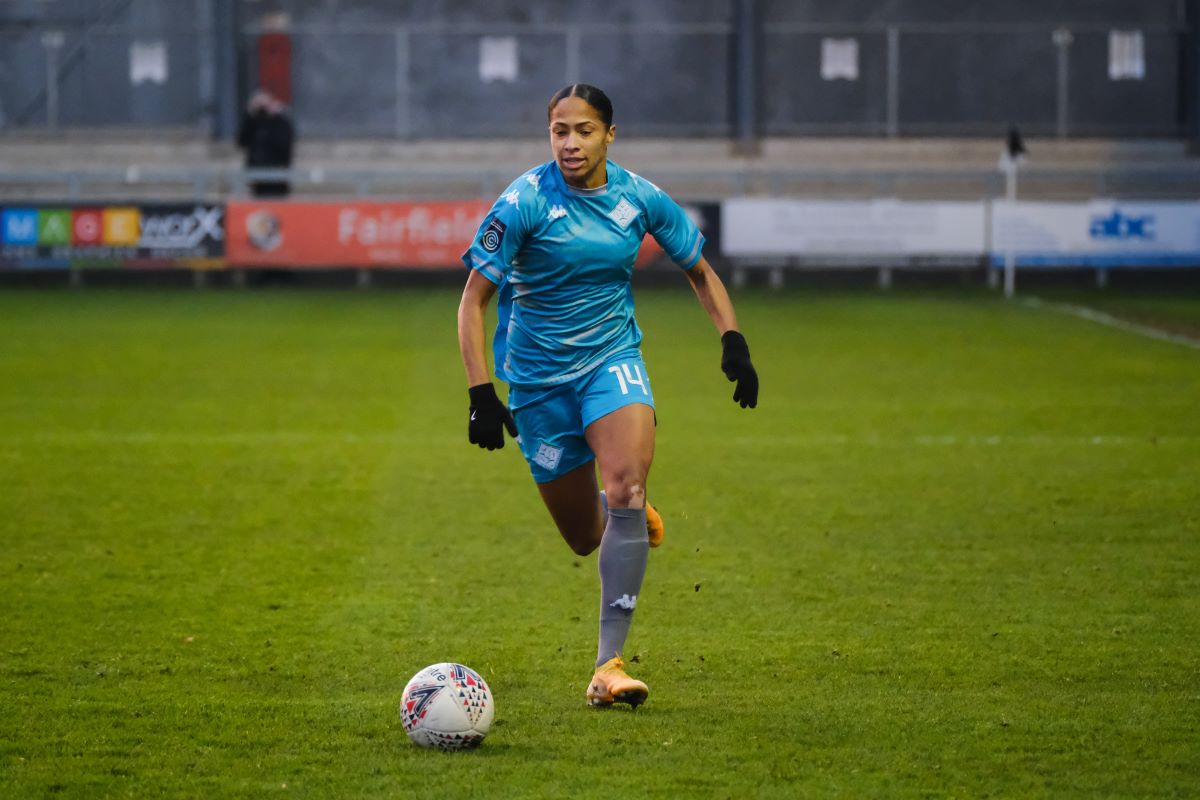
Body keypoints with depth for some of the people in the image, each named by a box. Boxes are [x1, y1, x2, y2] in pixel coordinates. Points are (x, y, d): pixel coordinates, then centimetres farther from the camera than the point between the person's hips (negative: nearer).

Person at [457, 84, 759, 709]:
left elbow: (699, 270, 11)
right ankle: (631, 516, 43)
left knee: (625, 490, -25)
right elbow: (474, 299, -12)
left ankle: (609, 663, -23)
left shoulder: (639, 199, -5)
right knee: (584, 536, 3)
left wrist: (732, 341, -1)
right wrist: (481, 393, -20)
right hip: (538, 377, -1)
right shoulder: (524, 202, -14)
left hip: (612, 359, 1)